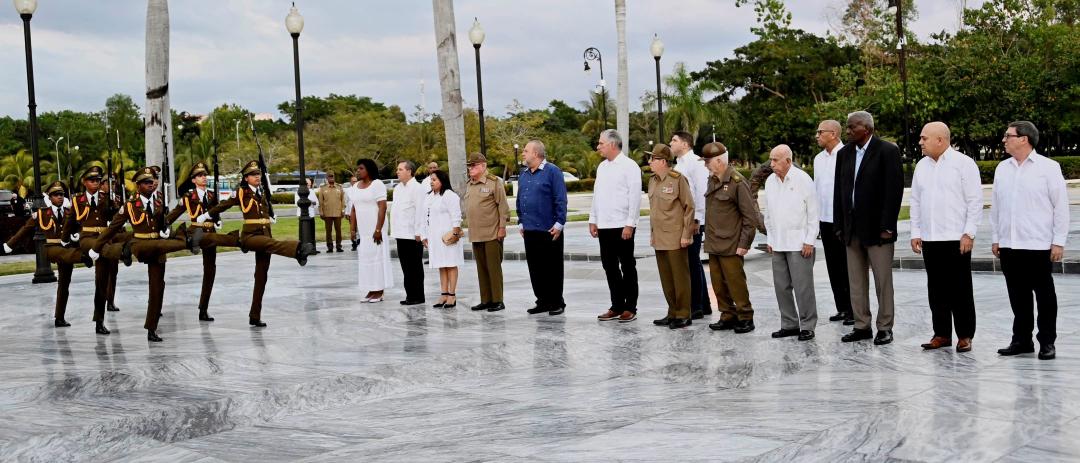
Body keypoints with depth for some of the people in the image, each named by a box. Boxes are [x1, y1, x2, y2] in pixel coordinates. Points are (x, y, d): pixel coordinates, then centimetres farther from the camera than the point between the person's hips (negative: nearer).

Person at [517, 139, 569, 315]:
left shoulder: (552, 171, -8)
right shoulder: (523, 174, 14)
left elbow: (560, 200, -11)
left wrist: (559, 223, -14)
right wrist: (521, 222, 16)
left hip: (549, 230, -7)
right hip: (530, 231, 7)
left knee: (553, 268, 1)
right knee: (535, 268, 9)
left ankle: (557, 303, 9)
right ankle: (542, 301, 18)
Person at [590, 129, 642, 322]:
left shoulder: (629, 166, -9)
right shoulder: (602, 166, 14)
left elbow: (635, 197, -13)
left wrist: (630, 224, -17)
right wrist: (593, 220, 13)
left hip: (622, 226, -7)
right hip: (604, 226, 7)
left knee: (627, 267, 2)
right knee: (610, 267, 10)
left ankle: (630, 307, 9)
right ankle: (616, 306, 18)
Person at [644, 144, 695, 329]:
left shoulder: (678, 179, -10)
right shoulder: (653, 180, 12)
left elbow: (689, 207, -10)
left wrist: (686, 235, -12)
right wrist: (652, 233, 17)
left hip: (675, 238, -7)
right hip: (659, 238, 7)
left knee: (680, 276, 0)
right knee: (666, 278, 12)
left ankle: (683, 315, 7)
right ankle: (673, 313, 22)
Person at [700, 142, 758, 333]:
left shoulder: (737, 182, -12)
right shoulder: (712, 180, 13)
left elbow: (750, 216, -12)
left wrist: (744, 244, -13)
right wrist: (708, 238, 15)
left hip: (730, 246, -8)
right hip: (713, 245, 8)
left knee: (736, 282, -2)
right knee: (718, 284, 11)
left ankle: (745, 318, 9)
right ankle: (728, 316, 21)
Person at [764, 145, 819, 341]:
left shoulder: (803, 179, -8)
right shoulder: (770, 181, 9)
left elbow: (813, 213, -7)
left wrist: (809, 241, -9)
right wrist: (770, 239, 13)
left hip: (799, 243, -6)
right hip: (778, 244, 6)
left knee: (803, 286, -4)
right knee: (781, 286, 8)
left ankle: (807, 326, 3)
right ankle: (789, 324, 17)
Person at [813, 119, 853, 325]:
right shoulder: (819, 159, 11)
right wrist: (815, 220, 14)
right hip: (825, 221, 7)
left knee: (847, 267, -1)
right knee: (833, 267, 10)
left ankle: (853, 310, 7)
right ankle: (842, 308, 18)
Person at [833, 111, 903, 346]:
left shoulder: (887, 151, -7)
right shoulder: (844, 154, 10)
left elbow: (894, 189, -11)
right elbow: (838, 191, 12)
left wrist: (887, 227, -15)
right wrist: (839, 225, 6)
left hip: (877, 227, -6)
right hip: (852, 228, 6)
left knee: (883, 281, 1)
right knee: (856, 282, 9)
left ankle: (885, 328, 9)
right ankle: (862, 326, 17)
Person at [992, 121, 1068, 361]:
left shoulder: (1048, 167, -4)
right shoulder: (1002, 168, 10)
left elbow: (1061, 206, -4)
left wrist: (1059, 242, -7)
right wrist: (996, 238, 12)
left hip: (1038, 244, -4)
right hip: (1009, 245, 5)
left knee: (1044, 295, 4)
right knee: (1018, 296, 9)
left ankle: (1047, 342, 12)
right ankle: (1021, 340, 18)